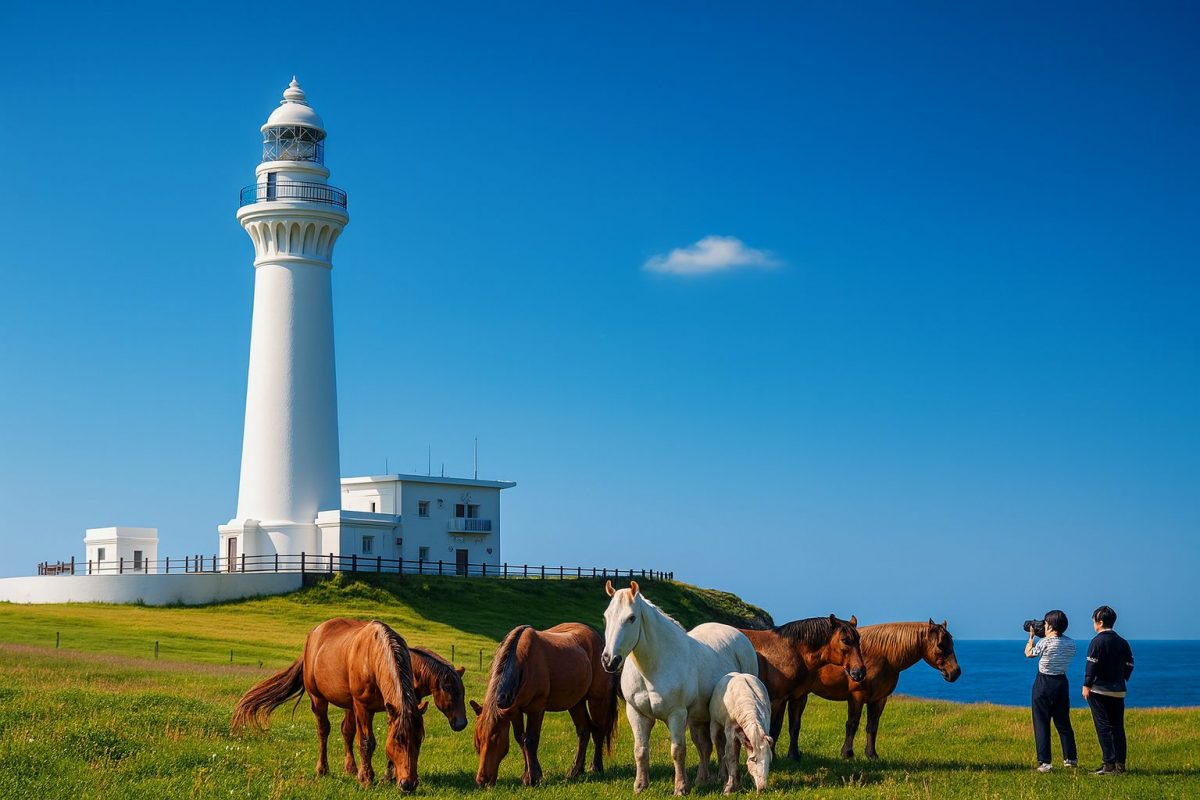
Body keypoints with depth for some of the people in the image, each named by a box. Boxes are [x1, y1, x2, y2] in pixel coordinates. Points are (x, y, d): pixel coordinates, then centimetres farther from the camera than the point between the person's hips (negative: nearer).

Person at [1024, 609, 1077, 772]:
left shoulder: (1045, 642, -17)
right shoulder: (1071, 643, -1)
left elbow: (1029, 653, -1)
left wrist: (1031, 637, 15)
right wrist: (1047, 637, 17)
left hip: (1044, 683, -5)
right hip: (1062, 682, 6)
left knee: (1041, 723, -1)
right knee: (1063, 722, 18)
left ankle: (1044, 762, -6)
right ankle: (1071, 758, 25)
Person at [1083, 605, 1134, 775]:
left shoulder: (1097, 641, -9)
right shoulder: (1122, 642, 9)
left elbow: (1092, 665, -13)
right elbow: (1129, 665, 11)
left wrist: (1086, 685, -9)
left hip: (1100, 690, -6)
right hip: (1118, 691, 6)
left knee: (1103, 727, -4)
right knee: (1117, 727, 10)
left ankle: (1109, 764, -9)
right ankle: (1120, 764, 9)